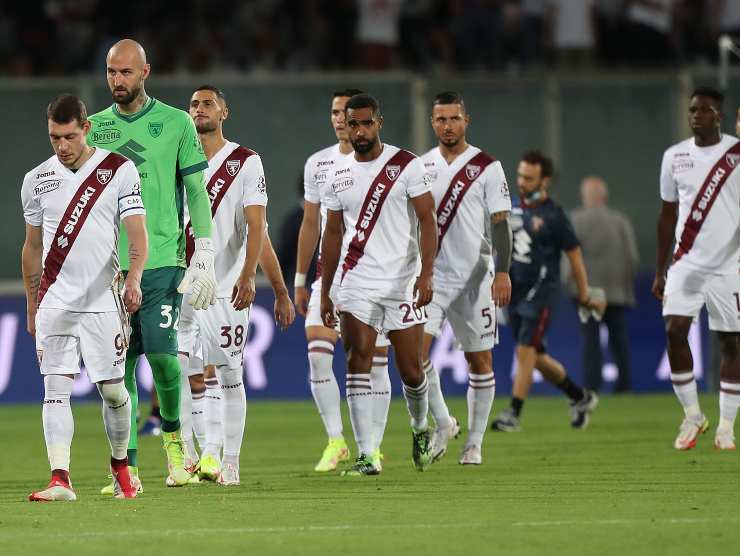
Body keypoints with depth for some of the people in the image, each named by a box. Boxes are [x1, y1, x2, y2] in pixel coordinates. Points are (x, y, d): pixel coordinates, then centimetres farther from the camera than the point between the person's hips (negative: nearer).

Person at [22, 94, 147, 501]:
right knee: (55, 388, -9)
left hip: (103, 299, -2)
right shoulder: (37, 180, 8)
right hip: (54, 302, 2)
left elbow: (137, 232, -7)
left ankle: (120, 466, 25)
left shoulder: (119, 170, -1)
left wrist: (134, 277, -25)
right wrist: (31, 308, 18)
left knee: (113, 389, 3)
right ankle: (60, 480, -16)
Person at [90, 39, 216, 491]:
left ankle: (173, 434, 14)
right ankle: (128, 468, 3)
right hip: (109, 264, 3)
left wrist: (204, 253, -3)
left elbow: (197, 191, 4)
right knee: (120, 366, 0)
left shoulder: (176, 123, 3)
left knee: (161, 352, -13)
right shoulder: (95, 128, 11)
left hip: (162, 261, -3)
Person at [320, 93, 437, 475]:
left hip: (402, 285, -2)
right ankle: (366, 457, -12)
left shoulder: (407, 166, -3)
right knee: (358, 364, -11)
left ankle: (420, 430, 34)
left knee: (411, 372, 3)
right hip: (356, 284, 2)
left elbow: (427, 221, -6)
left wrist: (426, 274, -17)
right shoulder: (338, 175, 9)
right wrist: (325, 293, 14)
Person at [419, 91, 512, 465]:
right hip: (430, 276, 2)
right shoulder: (421, 166, 9)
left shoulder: (486, 167, -1)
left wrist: (502, 272, -13)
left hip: (473, 277, -2)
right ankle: (443, 423, 2)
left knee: (479, 360, 3)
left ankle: (474, 442, 12)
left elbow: (499, 222, -4)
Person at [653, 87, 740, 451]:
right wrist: (659, 271, 12)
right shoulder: (674, 157, 8)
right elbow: (668, 215, 14)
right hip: (685, 264, 3)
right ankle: (692, 416, 3)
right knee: (674, 330, -11)